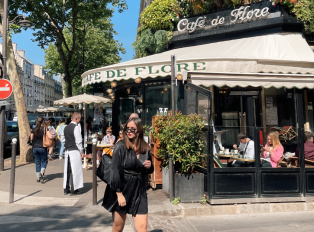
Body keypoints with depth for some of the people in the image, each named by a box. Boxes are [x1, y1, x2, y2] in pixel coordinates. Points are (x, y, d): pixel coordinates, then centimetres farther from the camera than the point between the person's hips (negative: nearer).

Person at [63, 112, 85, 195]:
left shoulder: (66, 128, 12)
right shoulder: (76, 127, -12)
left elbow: (65, 139, 15)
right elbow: (78, 141, -14)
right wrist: (81, 152, -9)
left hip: (67, 150, 8)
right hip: (75, 151, -8)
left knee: (67, 169, 11)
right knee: (75, 170, -2)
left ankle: (66, 189, 18)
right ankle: (73, 190, 2)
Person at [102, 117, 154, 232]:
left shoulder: (145, 148, 4)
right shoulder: (121, 146, -10)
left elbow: (149, 171, 18)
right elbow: (115, 170, -13)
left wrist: (149, 167, -5)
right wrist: (119, 194, -16)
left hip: (139, 192, 3)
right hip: (121, 190, -3)